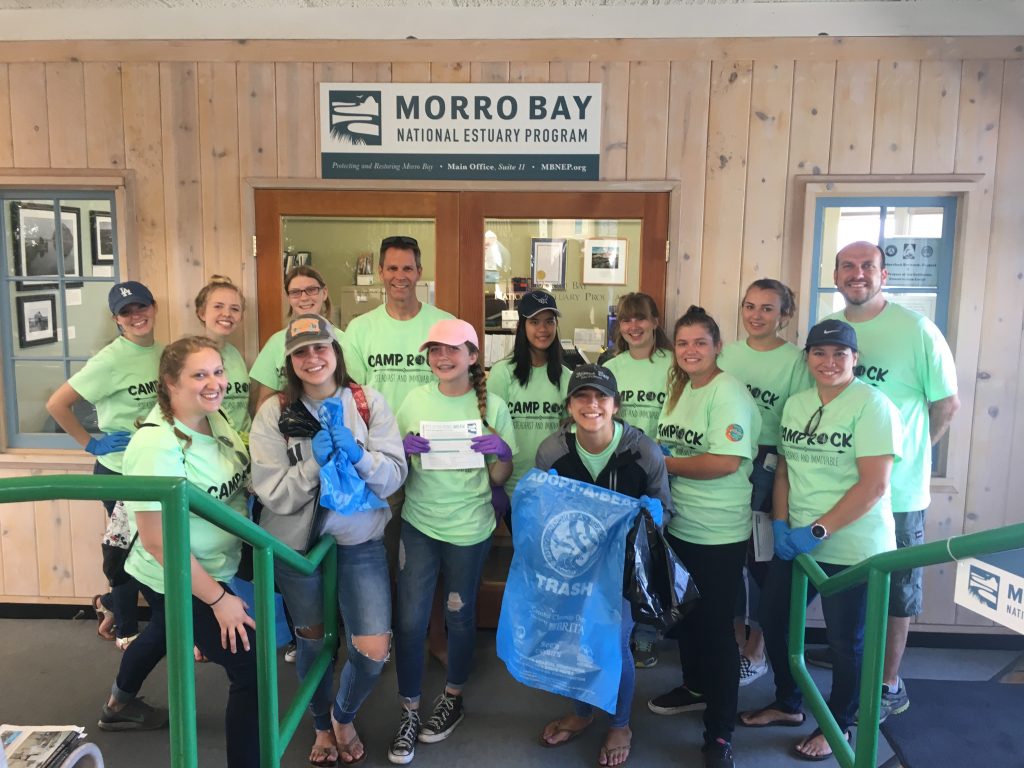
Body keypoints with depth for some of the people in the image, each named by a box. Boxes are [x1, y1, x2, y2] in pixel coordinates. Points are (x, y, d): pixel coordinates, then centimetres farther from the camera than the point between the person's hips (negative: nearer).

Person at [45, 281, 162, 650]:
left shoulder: (163, 352, 1)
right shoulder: (112, 359, -19)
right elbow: (57, 404, -19)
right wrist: (91, 443, -13)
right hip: (119, 471, -6)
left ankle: (112, 602, 41)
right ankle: (126, 630, 31)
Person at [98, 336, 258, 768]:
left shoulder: (213, 420, -8)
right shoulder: (157, 444, -31)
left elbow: (239, 480, 11)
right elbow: (157, 541, -30)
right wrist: (218, 599, -25)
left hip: (213, 571, 9)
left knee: (164, 634, 34)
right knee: (251, 668, -8)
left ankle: (120, 705, 64)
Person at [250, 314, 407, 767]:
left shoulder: (369, 402, -5)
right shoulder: (273, 413, -6)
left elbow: (394, 476, -9)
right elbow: (274, 494, -11)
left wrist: (357, 455, -25)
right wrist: (314, 462, -24)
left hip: (360, 541, 0)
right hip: (296, 543, 0)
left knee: (374, 651, -3)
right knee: (312, 640, 18)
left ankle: (344, 716, 31)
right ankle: (322, 726, 46)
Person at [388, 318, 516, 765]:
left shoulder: (492, 406, -5)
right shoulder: (415, 400, -1)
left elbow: (500, 478, -1)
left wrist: (502, 452, -22)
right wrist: (403, 448, -15)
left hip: (469, 528, -1)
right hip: (418, 524, 1)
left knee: (459, 615, 13)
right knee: (409, 620, 1)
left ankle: (452, 699, 37)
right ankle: (409, 712, 22)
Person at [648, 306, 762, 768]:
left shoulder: (728, 393, -17)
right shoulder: (679, 390, 8)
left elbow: (726, 462, -27)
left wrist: (665, 463, -17)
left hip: (720, 535, -8)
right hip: (678, 526, 8)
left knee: (716, 626, 3)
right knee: (685, 613, 22)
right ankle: (695, 687, 45)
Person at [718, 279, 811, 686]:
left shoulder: (796, 361, -6)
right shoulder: (727, 353, 7)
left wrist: (776, 465, -14)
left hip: (770, 469, -4)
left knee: (760, 556, 4)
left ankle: (756, 650, 23)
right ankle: (734, 639, 29)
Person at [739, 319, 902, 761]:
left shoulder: (872, 405, -13)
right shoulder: (796, 404, 7)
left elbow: (874, 484, -19)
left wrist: (818, 530, -20)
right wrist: (780, 523, -1)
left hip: (853, 549, -6)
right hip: (795, 543, 7)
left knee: (845, 640, 9)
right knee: (773, 619, 16)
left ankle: (838, 725, 33)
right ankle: (788, 704, 39)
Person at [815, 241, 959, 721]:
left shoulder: (917, 330, -11)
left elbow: (947, 404, -3)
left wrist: (909, 452, 2)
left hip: (898, 491, -4)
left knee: (893, 594, 11)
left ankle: (889, 686, 28)